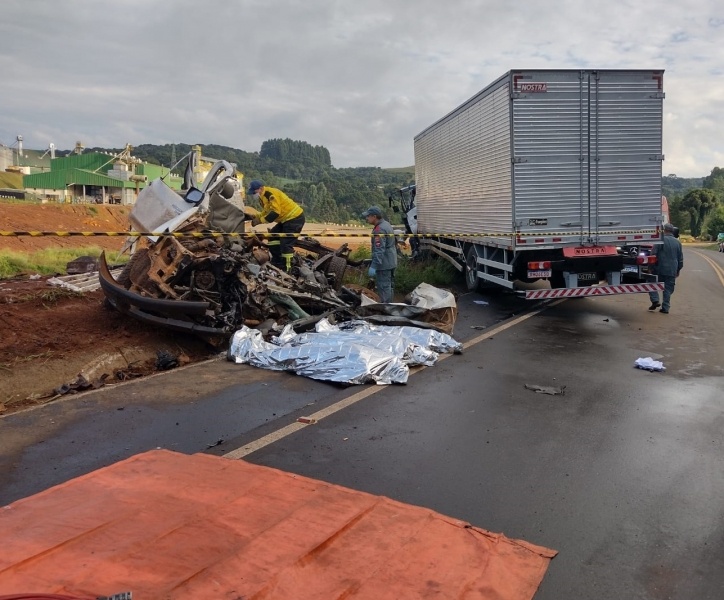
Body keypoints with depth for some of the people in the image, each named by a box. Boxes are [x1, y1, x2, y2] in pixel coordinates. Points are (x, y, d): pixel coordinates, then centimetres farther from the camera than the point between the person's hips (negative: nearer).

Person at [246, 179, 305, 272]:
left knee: (286, 243, -15)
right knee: (273, 236, 13)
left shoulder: (270, 194, -22)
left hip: (295, 218, -11)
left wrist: (260, 220, -19)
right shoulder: (263, 196, 11)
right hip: (287, 218, 11)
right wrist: (256, 218, -2)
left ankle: (286, 269, -9)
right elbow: (266, 211, 16)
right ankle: (277, 263, 20)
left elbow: (275, 213, -27)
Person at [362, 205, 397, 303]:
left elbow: (379, 251, -27)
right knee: (389, 286, 19)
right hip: (391, 262, 11)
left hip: (384, 265, -11)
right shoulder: (387, 224, 12)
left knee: (384, 288, -6)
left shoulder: (379, 230, -21)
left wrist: (373, 266, -29)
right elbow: (395, 242, 21)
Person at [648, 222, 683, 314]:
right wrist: (678, 269, 25)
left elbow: (654, 255, -10)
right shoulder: (677, 242, 11)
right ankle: (665, 308, 9)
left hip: (660, 269, -5)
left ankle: (655, 300, -3)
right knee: (668, 289, 8)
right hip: (672, 271, 5)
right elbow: (680, 258, 17)